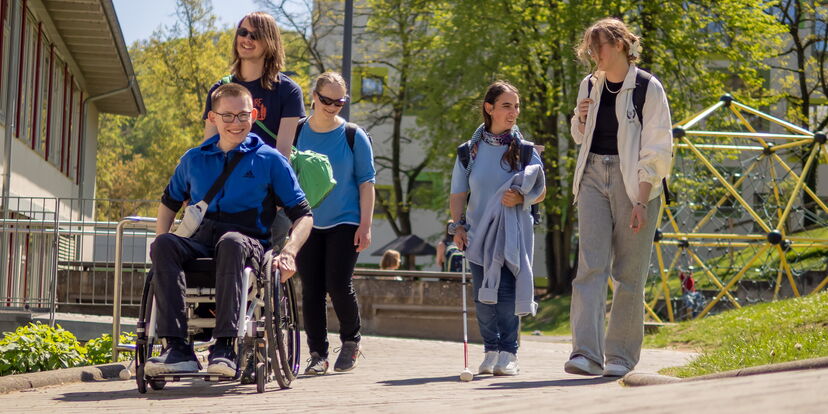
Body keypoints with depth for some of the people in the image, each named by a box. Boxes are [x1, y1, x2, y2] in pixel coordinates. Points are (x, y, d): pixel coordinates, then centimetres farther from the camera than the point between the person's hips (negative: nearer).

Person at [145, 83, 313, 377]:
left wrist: (289, 252, -11)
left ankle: (224, 347, -45)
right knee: (163, 245, -32)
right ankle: (178, 349, -40)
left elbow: (303, 214, 8)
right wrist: (161, 240, 14)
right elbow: (170, 201, 34)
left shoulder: (270, 160, 10)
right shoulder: (194, 160, 19)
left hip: (249, 243, -3)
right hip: (200, 242, 3)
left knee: (230, 242, -40)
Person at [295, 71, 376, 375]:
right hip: (307, 223, 2)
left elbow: (366, 182, 1)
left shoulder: (354, 136, -1)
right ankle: (317, 353, 9)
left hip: (344, 223, -2)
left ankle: (351, 341, 15)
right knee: (311, 290, 1)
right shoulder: (296, 133, 4)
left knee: (338, 285, -9)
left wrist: (365, 225, -5)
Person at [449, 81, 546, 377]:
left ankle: (508, 353, -6)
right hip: (479, 232, 2)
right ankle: (491, 350, 13)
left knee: (507, 292, -11)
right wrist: (458, 225, -2)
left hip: (513, 233, -2)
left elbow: (541, 191, 7)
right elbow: (458, 194, 10)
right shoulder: (470, 151, 6)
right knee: (483, 297, 2)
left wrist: (521, 199, -14)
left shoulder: (524, 150, 3)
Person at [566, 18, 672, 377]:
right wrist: (581, 121, 1)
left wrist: (641, 201, -14)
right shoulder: (590, 86, 11)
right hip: (593, 178, 4)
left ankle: (621, 355, 10)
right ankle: (587, 353, -17)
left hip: (633, 182, -4)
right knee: (590, 266, -9)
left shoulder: (647, 88, -6)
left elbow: (657, 151, -7)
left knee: (629, 274, 1)